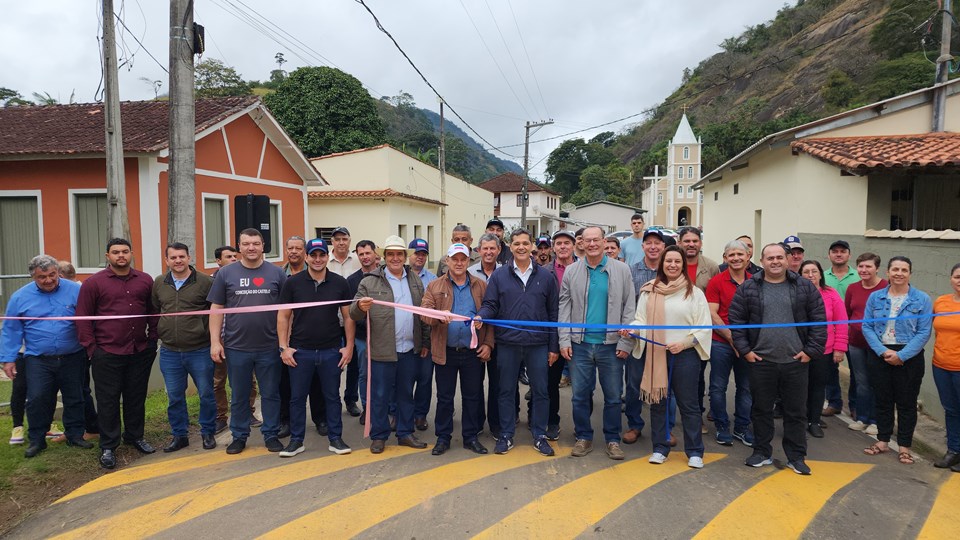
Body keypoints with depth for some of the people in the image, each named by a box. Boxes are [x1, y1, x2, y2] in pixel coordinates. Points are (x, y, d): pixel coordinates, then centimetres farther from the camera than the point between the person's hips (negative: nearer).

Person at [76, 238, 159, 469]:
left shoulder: (145, 281, 7)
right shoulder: (93, 283, -2)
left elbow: (153, 312, 13)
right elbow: (83, 318, -1)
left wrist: (152, 340, 8)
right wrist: (91, 348, -6)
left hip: (140, 352, 3)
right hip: (107, 353, -3)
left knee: (136, 397, 13)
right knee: (108, 401, 4)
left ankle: (135, 436, 29)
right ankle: (108, 447, 15)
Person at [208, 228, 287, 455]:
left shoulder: (276, 273, 2)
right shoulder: (226, 273, 2)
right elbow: (216, 309, 4)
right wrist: (215, 341, -2)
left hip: (270, 347, 0)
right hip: (236, 347, 0)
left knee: (270, 394, 10)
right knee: (239, 395, 13)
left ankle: (271, 434, 23)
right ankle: (239, 436, 27)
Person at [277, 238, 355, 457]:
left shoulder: (340, 283, 0)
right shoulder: (292, 283, -2)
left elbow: (348, 316, 5)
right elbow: (283, 316, 2)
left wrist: (349, 346, 0)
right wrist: (284, 347, -4)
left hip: (331, 350, 1)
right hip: (300, 351, 0)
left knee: (332, 396, 10)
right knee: (297, 397, 9)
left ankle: (335, 438, 23)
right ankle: (296, 440, 23)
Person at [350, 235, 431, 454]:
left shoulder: (415, 281, 9)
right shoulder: (370, 282, -4)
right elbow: (353, 313, -8)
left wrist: (425, 341, 12)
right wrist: (360, 307, -31)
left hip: (409, 349, 4)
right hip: (382, 350, -4)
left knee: (406, 394, 14)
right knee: (380, 395, 6)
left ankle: (405, 433, 27)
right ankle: (378, 436, 20)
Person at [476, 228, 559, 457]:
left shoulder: (545, 277, 4)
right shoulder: (499, 275, 3)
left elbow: (553, 313, 5)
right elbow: (490, 305, 2)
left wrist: (554, 347, 2)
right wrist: (481, 316, -21)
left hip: (538, 344, 0)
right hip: (507, 343, 0)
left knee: (540, 391, 8)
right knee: (507, 391, 10)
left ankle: (540, 435, 23)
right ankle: (506, 435, 23)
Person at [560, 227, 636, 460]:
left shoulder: (621, 270, 0)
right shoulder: (571, 271, 3)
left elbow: (629, 309, 0)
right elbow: (564, 308, 4)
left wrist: (625, 342, -6)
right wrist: (564, 340, -3)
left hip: (611, 344, -1)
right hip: (580, 344, 1)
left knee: (613, 396, 8)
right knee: (580, 394, 8)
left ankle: (613, 440, 23)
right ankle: (584, 437, 23)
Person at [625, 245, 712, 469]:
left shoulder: (694, 293, 0)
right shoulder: (649, 291, 5)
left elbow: (704, 327, -2)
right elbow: (641, 320, 6)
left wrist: (684, 343, -14)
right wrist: (631, 328, -15)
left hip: (685, 354, -2)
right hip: (656, 354, 2)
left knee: (688, 404, 5)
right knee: (657, 401, 10)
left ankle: (695, 451, 16)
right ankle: (660, 448, 23)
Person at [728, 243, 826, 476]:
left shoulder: (805, 287, 1)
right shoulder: (748, 288, -1)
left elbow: (819, 320, 3)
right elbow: (736, 320, 1)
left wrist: (811, 350, -3)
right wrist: (744, 350, -4)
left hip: (795, 361, 1)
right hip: (760, 361, 0)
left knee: (796, 411, 9)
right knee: (761, 409, 11)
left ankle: (796, 457, 23)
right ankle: (762, 452, 25)